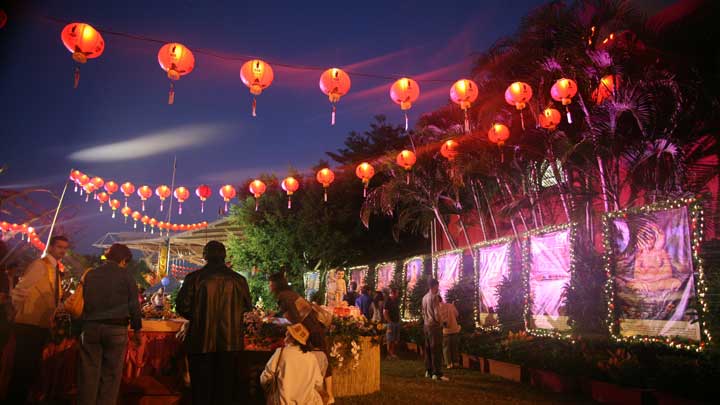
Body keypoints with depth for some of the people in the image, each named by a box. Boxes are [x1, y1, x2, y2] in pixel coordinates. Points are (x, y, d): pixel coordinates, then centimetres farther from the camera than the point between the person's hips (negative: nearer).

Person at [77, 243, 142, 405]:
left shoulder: (90, 274, 8)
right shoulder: (126, 276, -1)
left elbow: (80, 302, 11)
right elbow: (134, 305, -2)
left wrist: (80, 327, 18)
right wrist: (137, 330, 7)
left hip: (90, 327, 3)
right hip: (116, 328, -3)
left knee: (88, 374, 8)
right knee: (111, 375, 5)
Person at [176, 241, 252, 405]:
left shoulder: (194, 278, -10)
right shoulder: (238, 280, -6)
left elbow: (182, 307, -7)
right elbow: (247, 306, 4)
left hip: (202, 342, -1)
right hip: (231, 343, 1)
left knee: (201, 390, 13)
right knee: (226, 388, 14)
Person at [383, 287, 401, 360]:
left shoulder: (397, 301, 11)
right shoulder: (388, 301, -11)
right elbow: (385, 313, -15)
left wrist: (399, 319, 10)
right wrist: (389, 321, -16)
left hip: (397, 322, 7)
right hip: (391, 322, -7)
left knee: (396, 340, 10)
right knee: (390, 340, -2)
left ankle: (394, 353, 18)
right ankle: (389, 354, 5)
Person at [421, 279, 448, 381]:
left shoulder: (425, 297, 10)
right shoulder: (435, 297, -14)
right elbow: (436, 313, -18)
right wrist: (440, 323, -3)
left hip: (426, 325, 8)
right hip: (434, 325, -8)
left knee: (428, 349, 13)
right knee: (436, 350, -6)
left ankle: (428, 371, 18)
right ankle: (437, 373, -5)